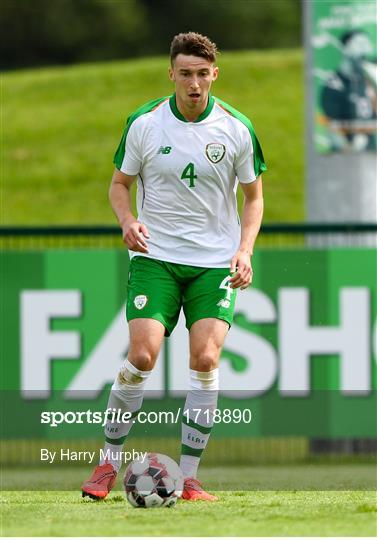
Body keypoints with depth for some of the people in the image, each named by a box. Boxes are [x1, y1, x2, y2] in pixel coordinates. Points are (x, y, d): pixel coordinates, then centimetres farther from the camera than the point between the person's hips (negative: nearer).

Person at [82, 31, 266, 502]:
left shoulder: (236, 129, -3)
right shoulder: (144, 123, -4)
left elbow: (253, 196, 8)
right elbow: (120, 182, 9)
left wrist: (244, 250, -6)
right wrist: (128, 221, -12)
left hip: (215, 263, 0)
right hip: (155, 256, 0)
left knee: (205, 359, -13)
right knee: (142, 354, -15)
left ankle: (188, 478, -5)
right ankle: (109, 462, 3)